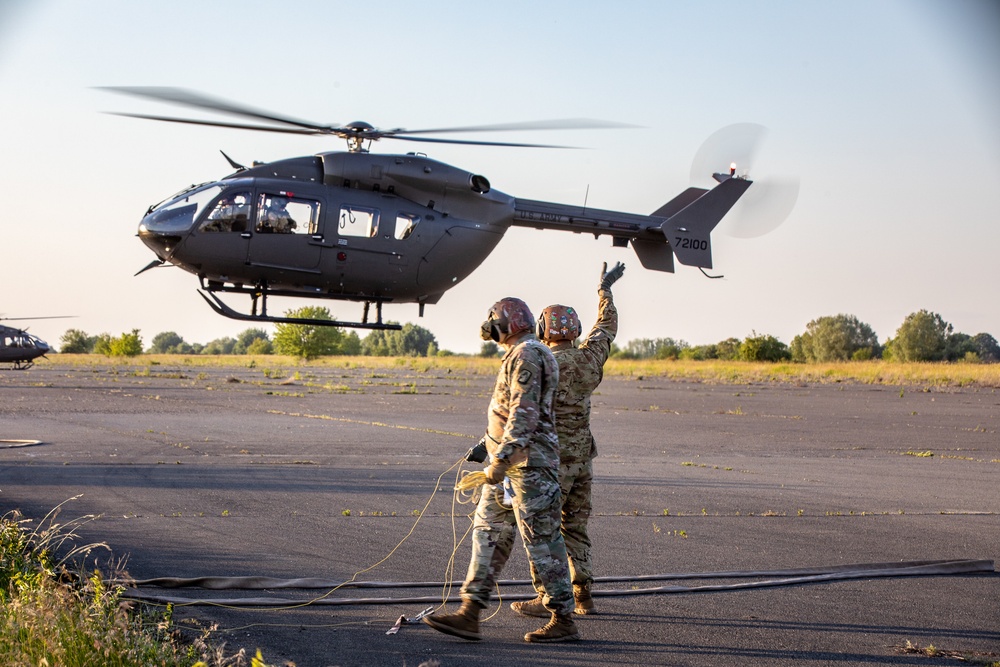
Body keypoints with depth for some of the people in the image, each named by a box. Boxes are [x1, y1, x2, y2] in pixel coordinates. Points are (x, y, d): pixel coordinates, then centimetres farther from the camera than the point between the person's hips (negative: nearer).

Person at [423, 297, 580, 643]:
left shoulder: (527, 355, -13)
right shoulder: (519, 355, 19)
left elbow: (524, 414, -23)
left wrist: (500, 458, -25)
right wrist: (493, 452, 28)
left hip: (528, 464, -11)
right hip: (510, 464, 11)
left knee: (541, 541, -4)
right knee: (488, 532, 6)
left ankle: (563, 621, 4)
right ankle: (469, 615, 5)